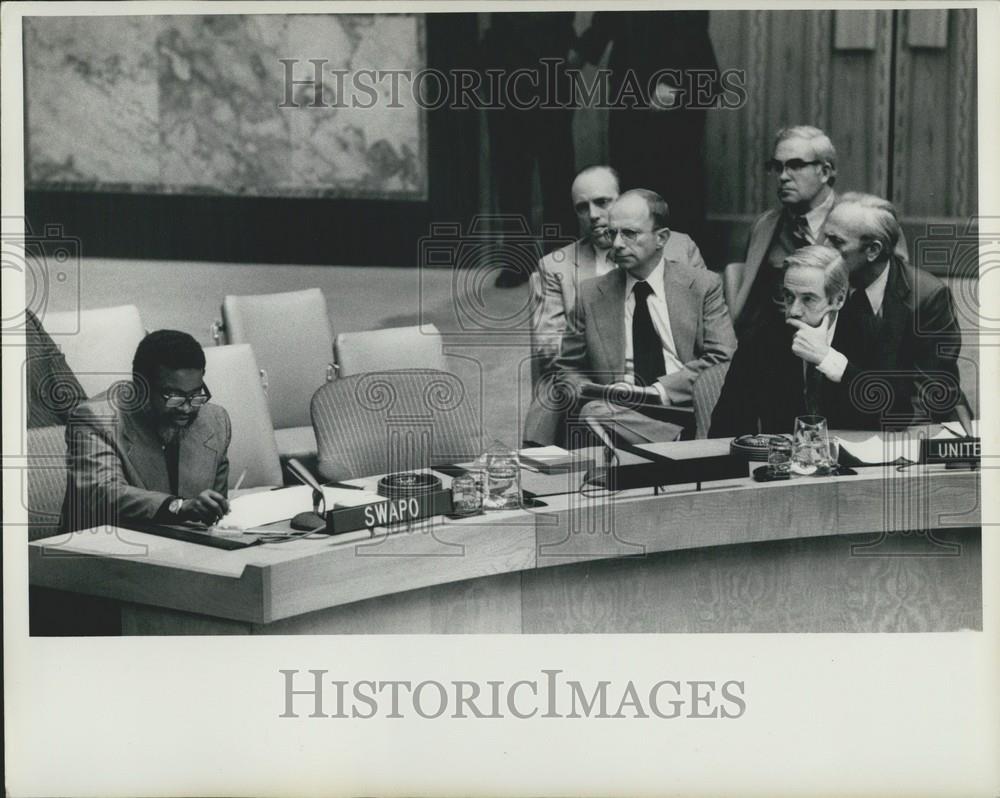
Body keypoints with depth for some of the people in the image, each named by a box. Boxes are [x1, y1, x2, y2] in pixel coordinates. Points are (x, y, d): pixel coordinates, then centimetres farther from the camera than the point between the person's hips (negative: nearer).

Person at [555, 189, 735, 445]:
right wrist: (588, 394, -5)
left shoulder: (703, 286, 8)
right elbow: (569, 368, 19)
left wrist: (657, 390, -13)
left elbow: (723, 359, -1)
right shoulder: (592, 295, 13)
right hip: (620, 410, 3)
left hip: (686, 411, -3)